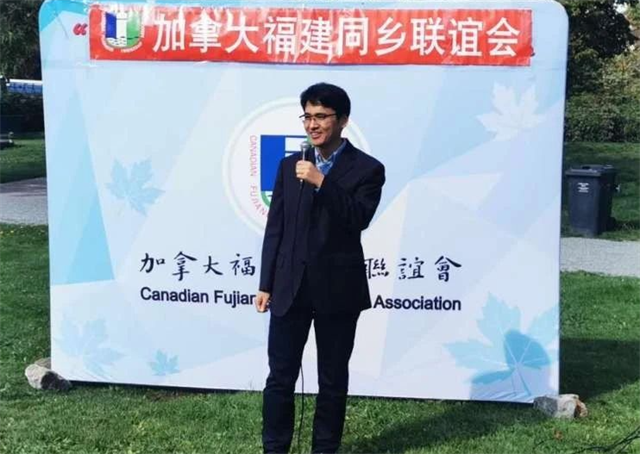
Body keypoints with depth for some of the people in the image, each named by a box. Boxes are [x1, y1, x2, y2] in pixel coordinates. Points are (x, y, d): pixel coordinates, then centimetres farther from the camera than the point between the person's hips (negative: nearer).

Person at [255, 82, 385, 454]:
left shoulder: (367, 169, -2)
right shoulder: (290, 166, 10)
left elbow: (359, 219, -17)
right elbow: (275, 228, 9)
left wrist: (321, 182, -22)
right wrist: (266, 284, 6)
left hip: (337, 289, -3)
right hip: (290, 287, 3)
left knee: (333, 380, 9)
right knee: (280, 377, 6)